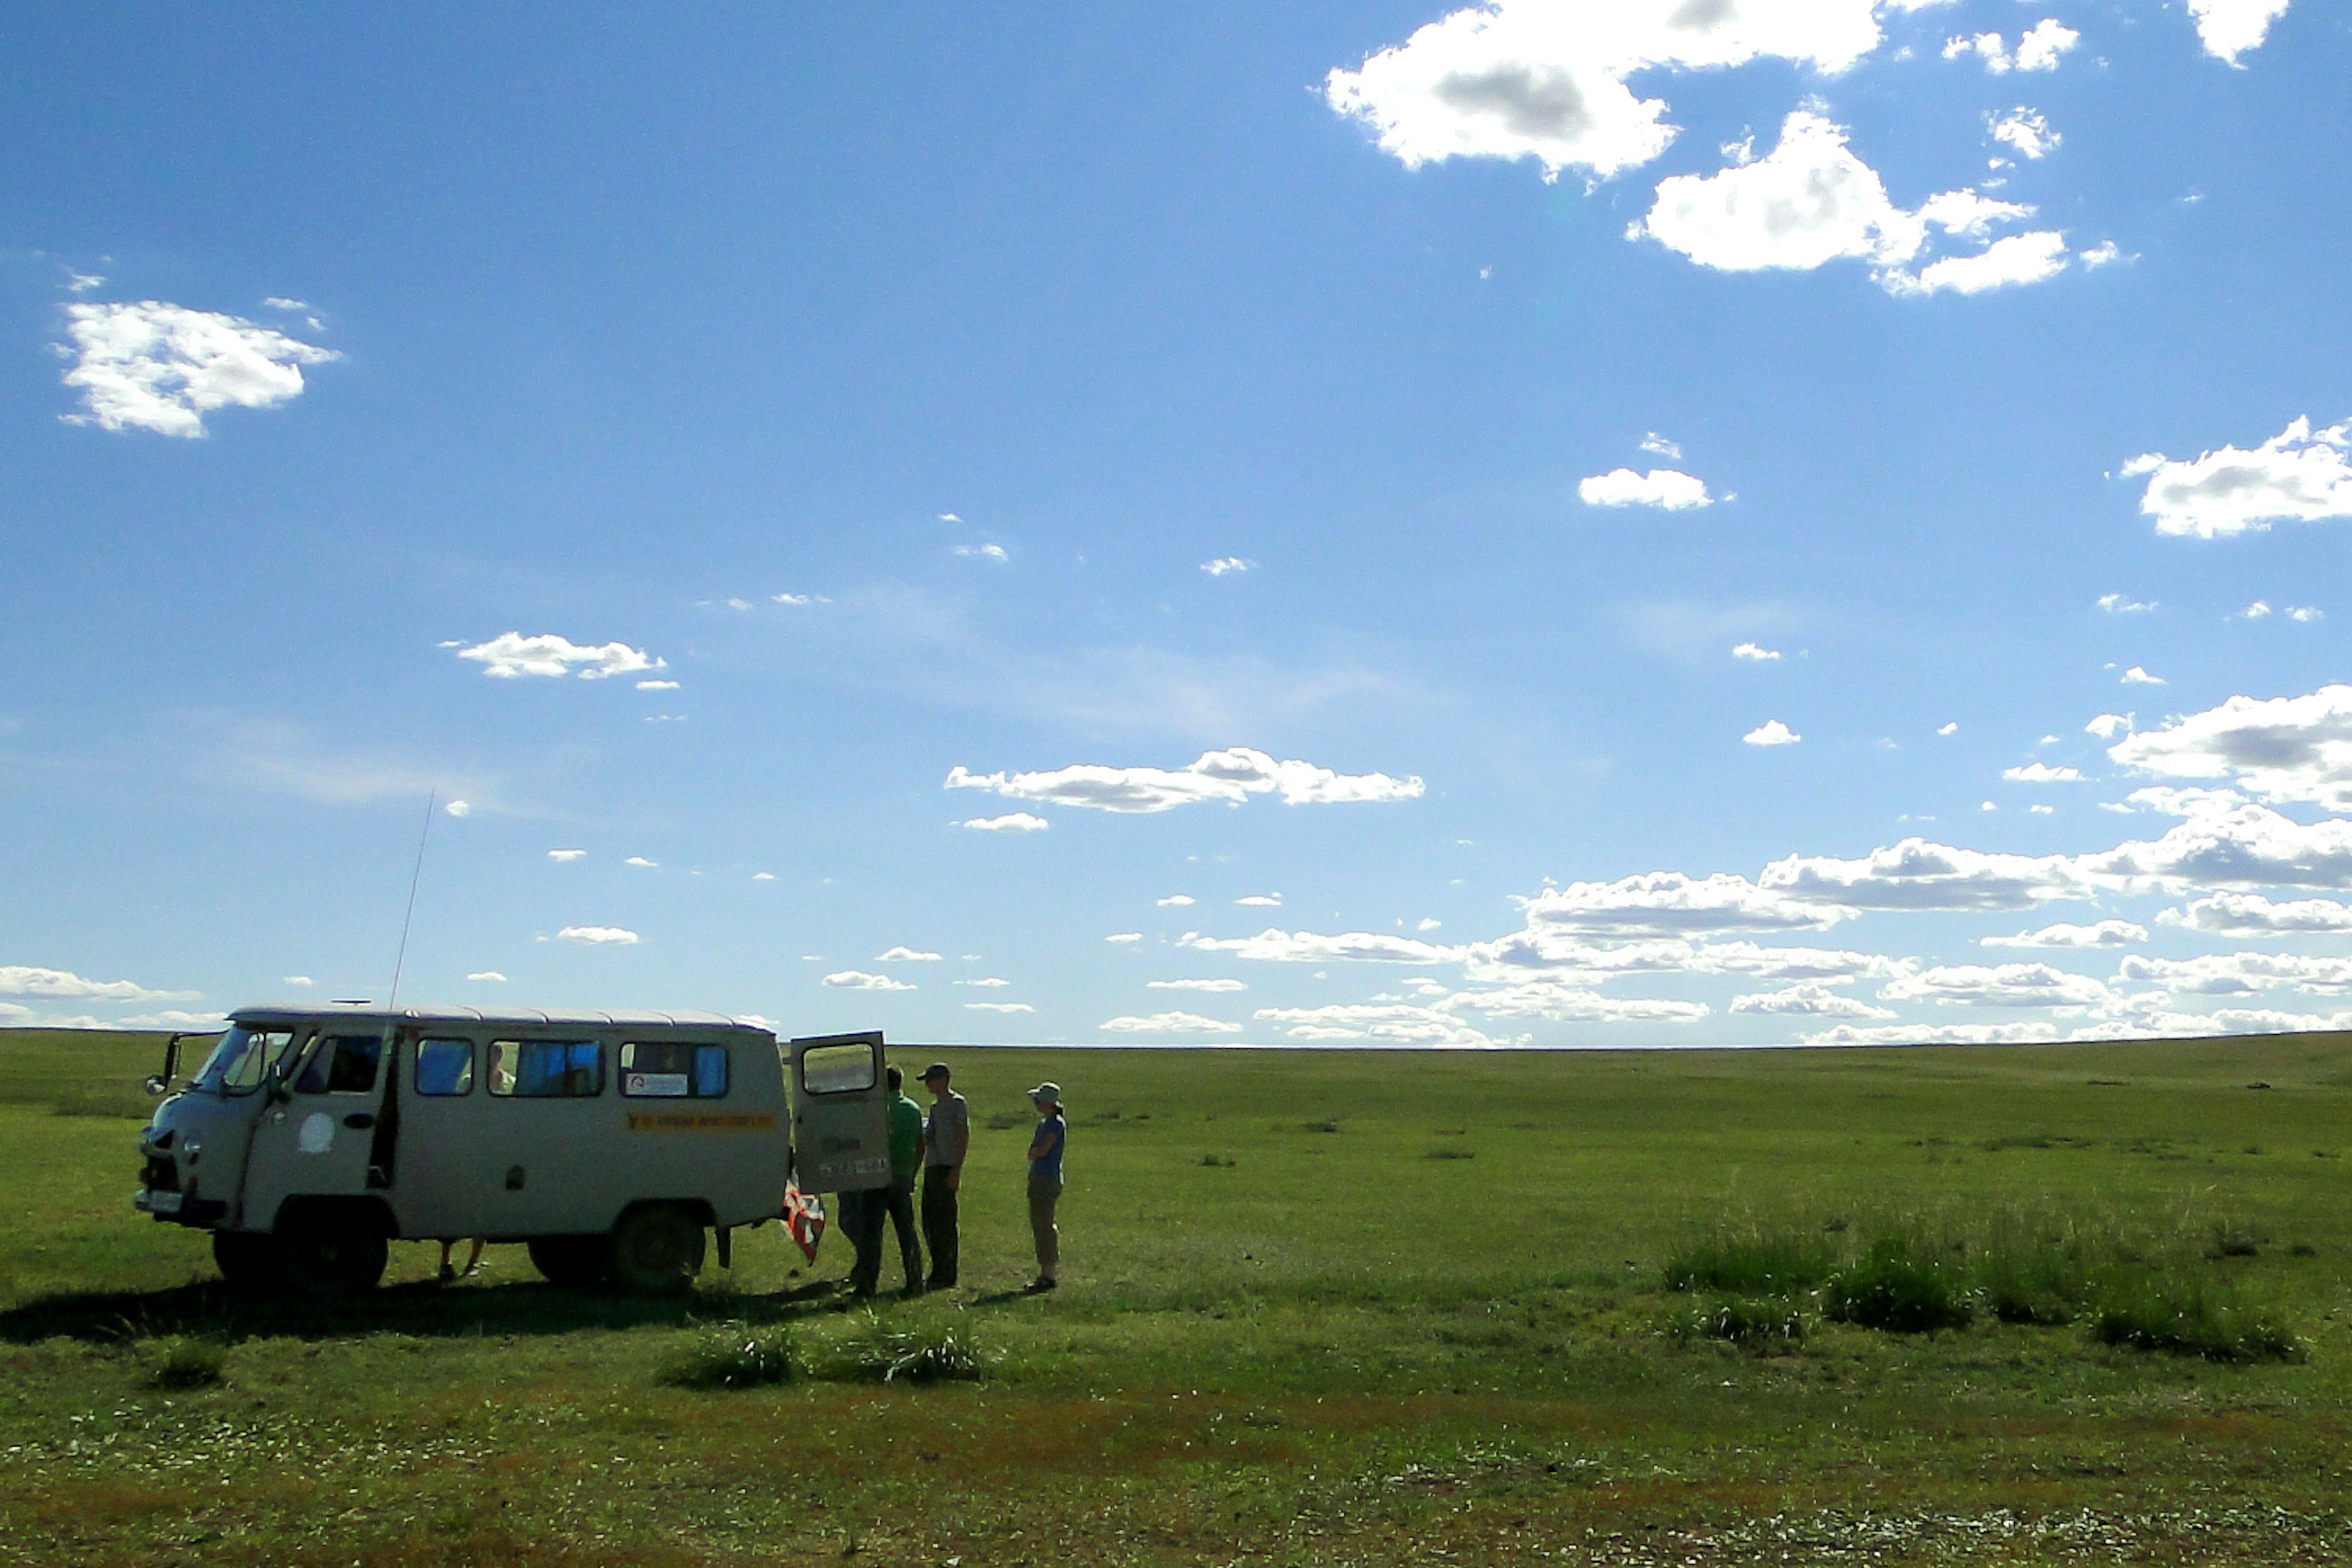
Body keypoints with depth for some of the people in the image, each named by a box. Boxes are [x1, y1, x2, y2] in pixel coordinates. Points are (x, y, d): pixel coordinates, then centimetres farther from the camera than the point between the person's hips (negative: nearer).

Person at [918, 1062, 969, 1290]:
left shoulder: (957, 1104, -8)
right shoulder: (935, 1106, 18)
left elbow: (964, 1139, -13)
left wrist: (956, 1171, -19)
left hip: (946, 1169, -9)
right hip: (931, 1168, 9)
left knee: (945, 1223, -6)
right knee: (930, 1222, 11)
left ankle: (947, 1277, -1)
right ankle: (938, 1273, 19)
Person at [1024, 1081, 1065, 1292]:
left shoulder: (1057, 1124, -13)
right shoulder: (1043, 1124, 16)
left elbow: (1041, 1152, -20)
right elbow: (1033, 1153, 15)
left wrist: (1035, 1151, 0)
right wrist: (1035, 1152, -4)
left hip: (1048, 1180, -10)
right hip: (1038, 1178, 10)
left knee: (1044, 1226, -7)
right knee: (1040, 1226, 12)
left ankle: (1049, 1275, -2)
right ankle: (1045, 1274, 18)